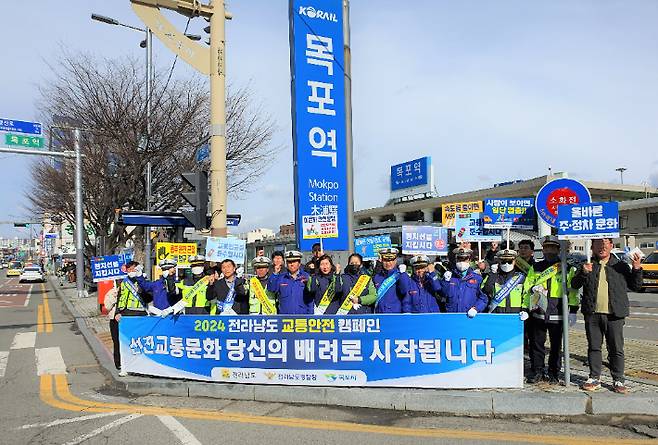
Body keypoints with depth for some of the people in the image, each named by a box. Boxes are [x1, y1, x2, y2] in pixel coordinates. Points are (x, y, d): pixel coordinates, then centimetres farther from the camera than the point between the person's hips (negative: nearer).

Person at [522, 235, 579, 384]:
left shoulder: (567, 268, 5)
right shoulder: (535, 268, 11)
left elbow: (573, 291, 2)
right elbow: (526, 288, 13)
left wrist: (573, 311, -4)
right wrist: (525, 308, 2)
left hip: (558, 315, -2)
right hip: (538, 313, 2)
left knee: (556, 345, 8)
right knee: (536, 344, 7)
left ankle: (553, 373, 20)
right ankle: (536, 371, 19)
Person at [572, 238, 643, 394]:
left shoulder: (620, 266, 8)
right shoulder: (588, 265, 8)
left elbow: (635, 286, 10)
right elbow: (574, 285, 4)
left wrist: (637, 269, -5)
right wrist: (583, 273, -13)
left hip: (614, 315, -1)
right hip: (592, 314, 1)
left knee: (616, 349, 4)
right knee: (594, 347, 9)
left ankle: (618, 381, 16)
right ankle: (594, 378, 20)